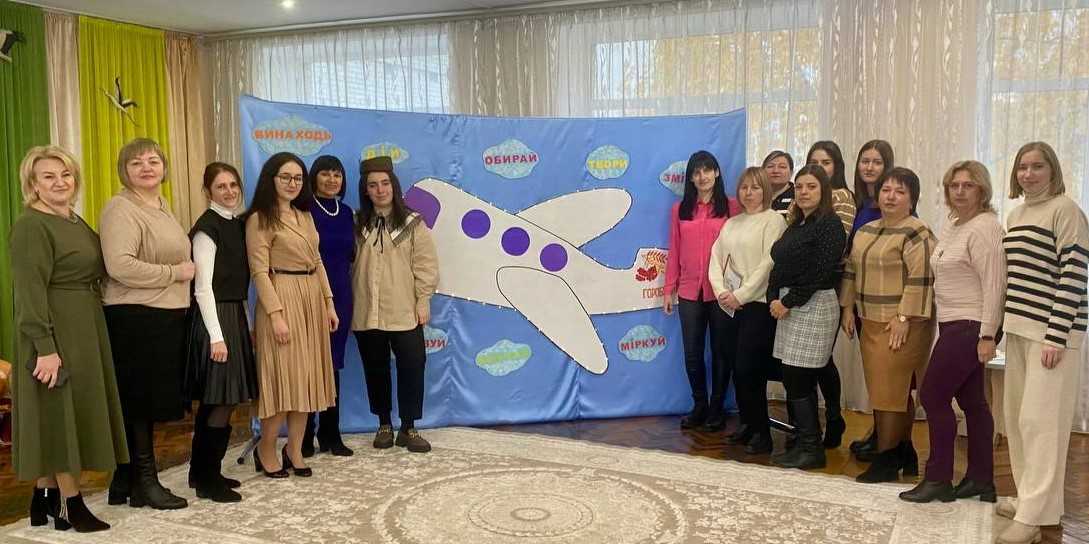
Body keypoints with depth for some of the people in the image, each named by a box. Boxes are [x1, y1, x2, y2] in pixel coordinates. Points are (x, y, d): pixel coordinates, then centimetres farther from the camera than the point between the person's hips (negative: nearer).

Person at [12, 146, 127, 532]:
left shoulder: (75, 222, 13)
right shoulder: (30, 226, -13)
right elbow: (30, 292, -19)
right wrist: (45, 347, -23)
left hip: (83, 331, 9)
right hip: (55, 333, -9)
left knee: (70, 414, 12)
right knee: (62, 413, -2)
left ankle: (45, 500, 22)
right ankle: (70, 504, 8)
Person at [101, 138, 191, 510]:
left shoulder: (162, 207, 17)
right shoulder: (121, 209, -11)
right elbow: (119, 265, -24)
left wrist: (185, 269, 11)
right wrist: (175, 273, -16)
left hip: (165, 318, 9)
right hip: (135, 319, -9)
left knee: (147, 402, 13)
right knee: (139, 400, 1)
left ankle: (125, 481, 24)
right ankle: (144, 482, 13)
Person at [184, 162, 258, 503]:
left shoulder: (238, 224, 12)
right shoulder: (206, 228, -12)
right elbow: (203, 287, -15)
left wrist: (244, 322, 12)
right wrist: (216, 336, -18)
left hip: (236, 315, 8)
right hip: (215, 318, -8)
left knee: (215, 402, 14)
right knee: (221, 402, -6)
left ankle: (203, 472, 24)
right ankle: (208, 480, 5)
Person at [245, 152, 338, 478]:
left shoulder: (305, 216, 14)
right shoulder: (260, 219, -7)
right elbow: (260, 271, -12)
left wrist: (328, 302, 11)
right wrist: (276, 314, -19)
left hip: (312, 298, 7)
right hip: (282, 299, -7)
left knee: (306, 378, 9)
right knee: (283, 376, -3)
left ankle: (294, 450, 18)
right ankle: (266, 449, 14)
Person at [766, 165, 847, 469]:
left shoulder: (829, 224, -9)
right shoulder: (795, 225, 17)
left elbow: (820, 272, -16)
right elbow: (779, 265, 14)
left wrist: (788, 302, -14)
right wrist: (774, 299, -1)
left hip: (814, 305, -8)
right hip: (788, 306, 8)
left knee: (796, 378, -7)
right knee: (800, 380, 10)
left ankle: (811, 448, 4)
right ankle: (806, 443, 19)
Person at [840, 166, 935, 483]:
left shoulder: (916, 233, -10)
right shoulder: (865, 231, 14)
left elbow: (921, 279, -17)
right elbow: (851, 272, 19)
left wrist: (905, 318, -19)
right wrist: (847, 308, 13)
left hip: (902, 325, -7)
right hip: (871, 323, 7)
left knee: (890, 390, -6)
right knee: (895, 389, 13)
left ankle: (887, 458, 2)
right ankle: (904, 451, 24)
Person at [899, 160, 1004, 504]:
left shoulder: (984, 228, -14)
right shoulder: (953, 226, 15)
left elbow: (994, 285, -20)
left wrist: (987, 336, -22)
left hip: (970, 327, -9)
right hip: (955, 325, 9)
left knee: (933, 395, -6)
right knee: (971, 401, 12)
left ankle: (938, 479, 5)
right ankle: (981, 480, 20)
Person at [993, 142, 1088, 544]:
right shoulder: (1016, 214, 15)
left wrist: (1057, 337, -19)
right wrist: (1001, 326, 15)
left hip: (1051, 330, -8)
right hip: (1019, 328, 8)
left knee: (1040, 420, -7)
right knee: (1017, 416, 11)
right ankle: (1028, 495, 22)